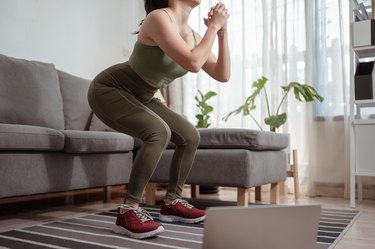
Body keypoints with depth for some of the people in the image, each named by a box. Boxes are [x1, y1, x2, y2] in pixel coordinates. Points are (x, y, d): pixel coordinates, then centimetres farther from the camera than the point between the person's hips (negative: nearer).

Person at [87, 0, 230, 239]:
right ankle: (128, 211, -22)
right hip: (108, 89, -8)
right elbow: (193, 63, -36)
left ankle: (171, 202, 14)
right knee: (159, 132, -31)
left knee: (190, 136, 2)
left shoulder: (192, 35, -1)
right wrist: (213, 26, -22)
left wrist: (222, 31, -8)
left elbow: (223, 74, -2)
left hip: (139, 97, 9)